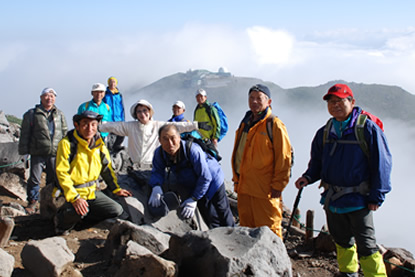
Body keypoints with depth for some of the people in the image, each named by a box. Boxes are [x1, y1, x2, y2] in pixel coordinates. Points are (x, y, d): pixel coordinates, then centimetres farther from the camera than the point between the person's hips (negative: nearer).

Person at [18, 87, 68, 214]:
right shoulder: (32, 114, 3)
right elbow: (25, 133, 4)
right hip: (38, 153, -2)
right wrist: (23, 150, -1)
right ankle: (32, 201, 13)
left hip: (55, 153, 3)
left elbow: (64, 132, 16)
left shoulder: (59, 114, 12)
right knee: (34, 178, -2)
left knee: (54, 178, 9)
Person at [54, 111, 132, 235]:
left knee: (117, 211, -7)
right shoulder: (67, 143, -14)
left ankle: (79, 216, 6)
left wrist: (116, 189, 13)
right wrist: (74, 198, -27)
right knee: (80, 210, -35)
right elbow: (62, 173, -18)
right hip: (72, 191, -6)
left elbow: (107, 168, 16)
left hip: (92, 191, 6)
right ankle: (62, 220, 0)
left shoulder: (99, 144, 4)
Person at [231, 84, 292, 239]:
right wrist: (236, 178, 18)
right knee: (246, 226, 15)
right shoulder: (245, 123, 15)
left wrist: (277, 186, -13)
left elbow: (283, 158, -11)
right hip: (244, 188, 7)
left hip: (265, 190, -7)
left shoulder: (274, 125, -8)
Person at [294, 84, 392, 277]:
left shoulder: (367, 128, -9)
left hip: (358, 200, -5)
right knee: (342, 241, 19)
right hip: (332, 197, 6)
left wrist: (376, 196, -10)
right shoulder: (324, 133, 7)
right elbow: (317, 162, 16)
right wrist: (308, 177, -4)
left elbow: (382, 163, -8)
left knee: (366, 245, -3)